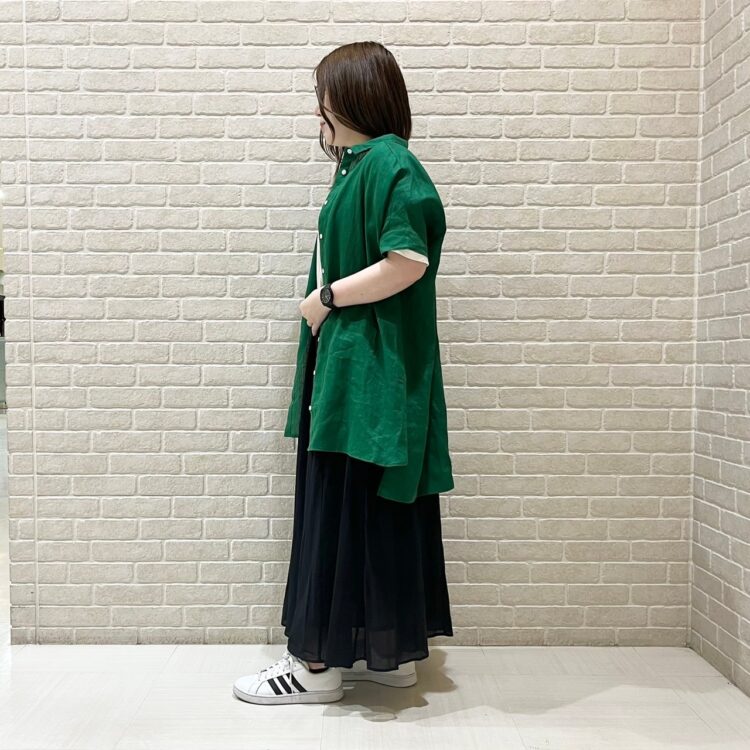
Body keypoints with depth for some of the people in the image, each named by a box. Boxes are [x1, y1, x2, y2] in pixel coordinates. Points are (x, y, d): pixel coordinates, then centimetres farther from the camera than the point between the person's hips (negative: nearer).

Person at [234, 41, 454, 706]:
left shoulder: (389, 161, -10)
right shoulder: (360, 165, 19)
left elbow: (409, 260, -21)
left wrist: (326, 296, -13)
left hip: (371, 373, -10)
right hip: (349, 367, 10)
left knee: (345, 510, -3)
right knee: (378, 512, 13)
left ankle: (319, 662, 11)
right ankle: (392, 651, 25)